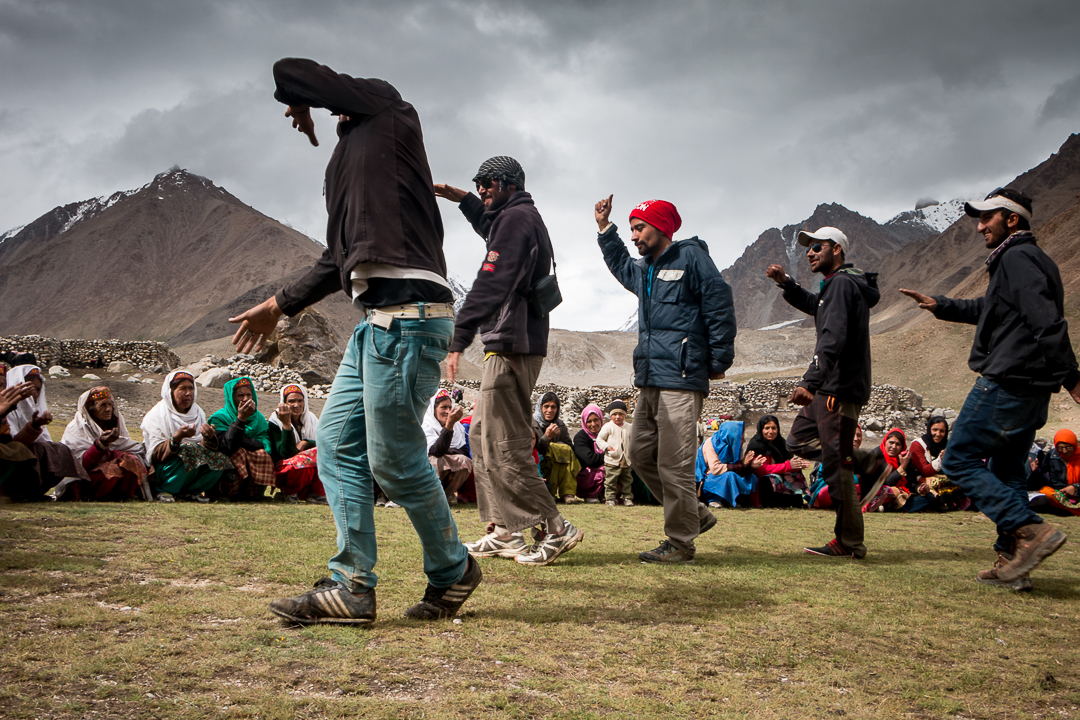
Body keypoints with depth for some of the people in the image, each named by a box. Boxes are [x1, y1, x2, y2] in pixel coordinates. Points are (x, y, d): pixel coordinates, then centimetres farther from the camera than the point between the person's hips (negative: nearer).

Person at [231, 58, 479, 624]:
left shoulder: (392, 115, 6)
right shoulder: (349, 161, 29)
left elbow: (291, 71, 5)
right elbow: (340, 258, 31)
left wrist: (298, 105, 26)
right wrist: (280, 306, 34)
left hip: (408, 313, -10)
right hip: (378, 317, 10)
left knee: (394, 458, -6)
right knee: (337, 441, 8)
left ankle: (452, 571, 14)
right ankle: (352, 586, 11)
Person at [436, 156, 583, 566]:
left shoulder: (515, 217, -9)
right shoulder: (525, 217, 22)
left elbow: (491, 285, -20)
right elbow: (491, 230, 47)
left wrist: (458, 340, -24)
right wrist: (462, 199, 33)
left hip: (511, 345, -11)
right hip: (521, 344, 11)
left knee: (504, 445, -10)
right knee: (483, 436, 14)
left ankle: (556, 529, -7)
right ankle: (505, 532, 16)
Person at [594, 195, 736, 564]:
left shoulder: (691, 257, -3)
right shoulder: (643, 269, 22)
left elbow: (720, 308, -7)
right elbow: (620, 265, 46)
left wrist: (719, 361, -7)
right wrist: (605, 228, 36)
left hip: (681, 380, -9)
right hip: (649, 380, 9)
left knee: (674, 463, -8)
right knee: (642, 454, 11)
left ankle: (681, 543, 1)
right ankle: (696, 515, 24)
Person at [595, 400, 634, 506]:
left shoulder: (629, 427, 8)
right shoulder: (608, 427, -5)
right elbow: (599, 439, -3)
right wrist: (607, 447, -15)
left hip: (626, 460, 4)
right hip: (612, 461, -4)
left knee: (627, 480, 10)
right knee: (610, 480, -2)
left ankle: (627, 497, 20)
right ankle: (610, 498, 7)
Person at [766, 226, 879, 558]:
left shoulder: (842, 283, -14)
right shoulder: (835, 285, 17)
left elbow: (833, 338, -27)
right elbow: (814, 305, 39)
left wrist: (809, 382, -37)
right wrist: (785, 283, 22)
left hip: (840, 389, -11)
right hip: (831, 389, 11)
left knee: (836, 467, -7)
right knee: (798, 441, 18)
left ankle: (849, 543, -1)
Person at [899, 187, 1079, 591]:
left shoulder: (1017, 258, -12)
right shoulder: (1026, 259, 21)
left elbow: (1047, 322, -22)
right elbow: (990, 310, 37)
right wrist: (941, 306, 33)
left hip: (1005, 383, -10)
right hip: (1030, 390, 10)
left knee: (959, 461, -5)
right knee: (1005, 471, 13)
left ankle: (1031, 530, -12)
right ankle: (1012, 564, 13)